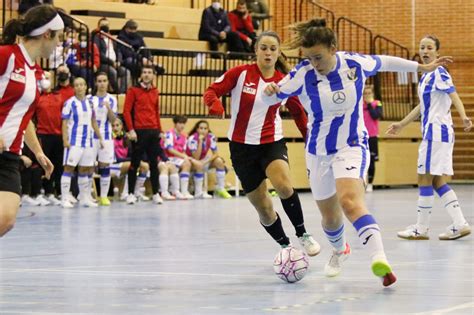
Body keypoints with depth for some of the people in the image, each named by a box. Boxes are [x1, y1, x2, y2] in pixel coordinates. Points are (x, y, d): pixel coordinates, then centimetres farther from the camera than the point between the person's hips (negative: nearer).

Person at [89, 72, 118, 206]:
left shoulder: (112, 99, 5)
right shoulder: (90, 99, 4)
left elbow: (113, 120, -1)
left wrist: (108, 108, -18)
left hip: (106, 136, 1)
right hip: (92, 135, 0)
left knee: (105, 166, 0)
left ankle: (104, 196, 6)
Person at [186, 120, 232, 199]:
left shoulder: (211, 137, -14)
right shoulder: (193, 138, -26)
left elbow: (215, 154, -11)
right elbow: (196, 158, -31)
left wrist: (206, 161, -29)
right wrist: (200, 141, -37)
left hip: (203, 159, 5)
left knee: (219, 161, -18)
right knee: (199, 165, -36)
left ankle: (220, 189, -9)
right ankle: (198, 192, -28)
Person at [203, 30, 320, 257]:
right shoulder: (241, 73, -8)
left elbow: (298, 112, 12)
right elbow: (212, 91, -7)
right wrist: (214, 103, -30)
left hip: (272, 143, 0)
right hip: (242, 146, 0)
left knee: (284, 185, -30)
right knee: (263, 209, 3)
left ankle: (303, 234, -11)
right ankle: (285, 245, 25)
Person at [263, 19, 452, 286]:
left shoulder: (356, 63, -11)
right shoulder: (303, 74, -15)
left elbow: (385, 62, 9)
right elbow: (270, 99, -13)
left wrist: (421, 67, 20)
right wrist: (269, 92, -38)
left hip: (352, 146, -2)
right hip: (319, 152, 2)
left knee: (350, 201, -29)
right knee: (330, 216, 14)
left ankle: (379, 259, -44)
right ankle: (340, 250, 48)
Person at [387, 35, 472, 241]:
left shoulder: (439, 73, -10)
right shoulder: (425, 76, 16)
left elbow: (454, 96, -25)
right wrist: (401, 125, 33)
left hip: (437, 131, -9)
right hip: (432, 132, 9)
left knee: (425, 179, -4)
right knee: (438, 182, 8)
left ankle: (421, 229, 2)